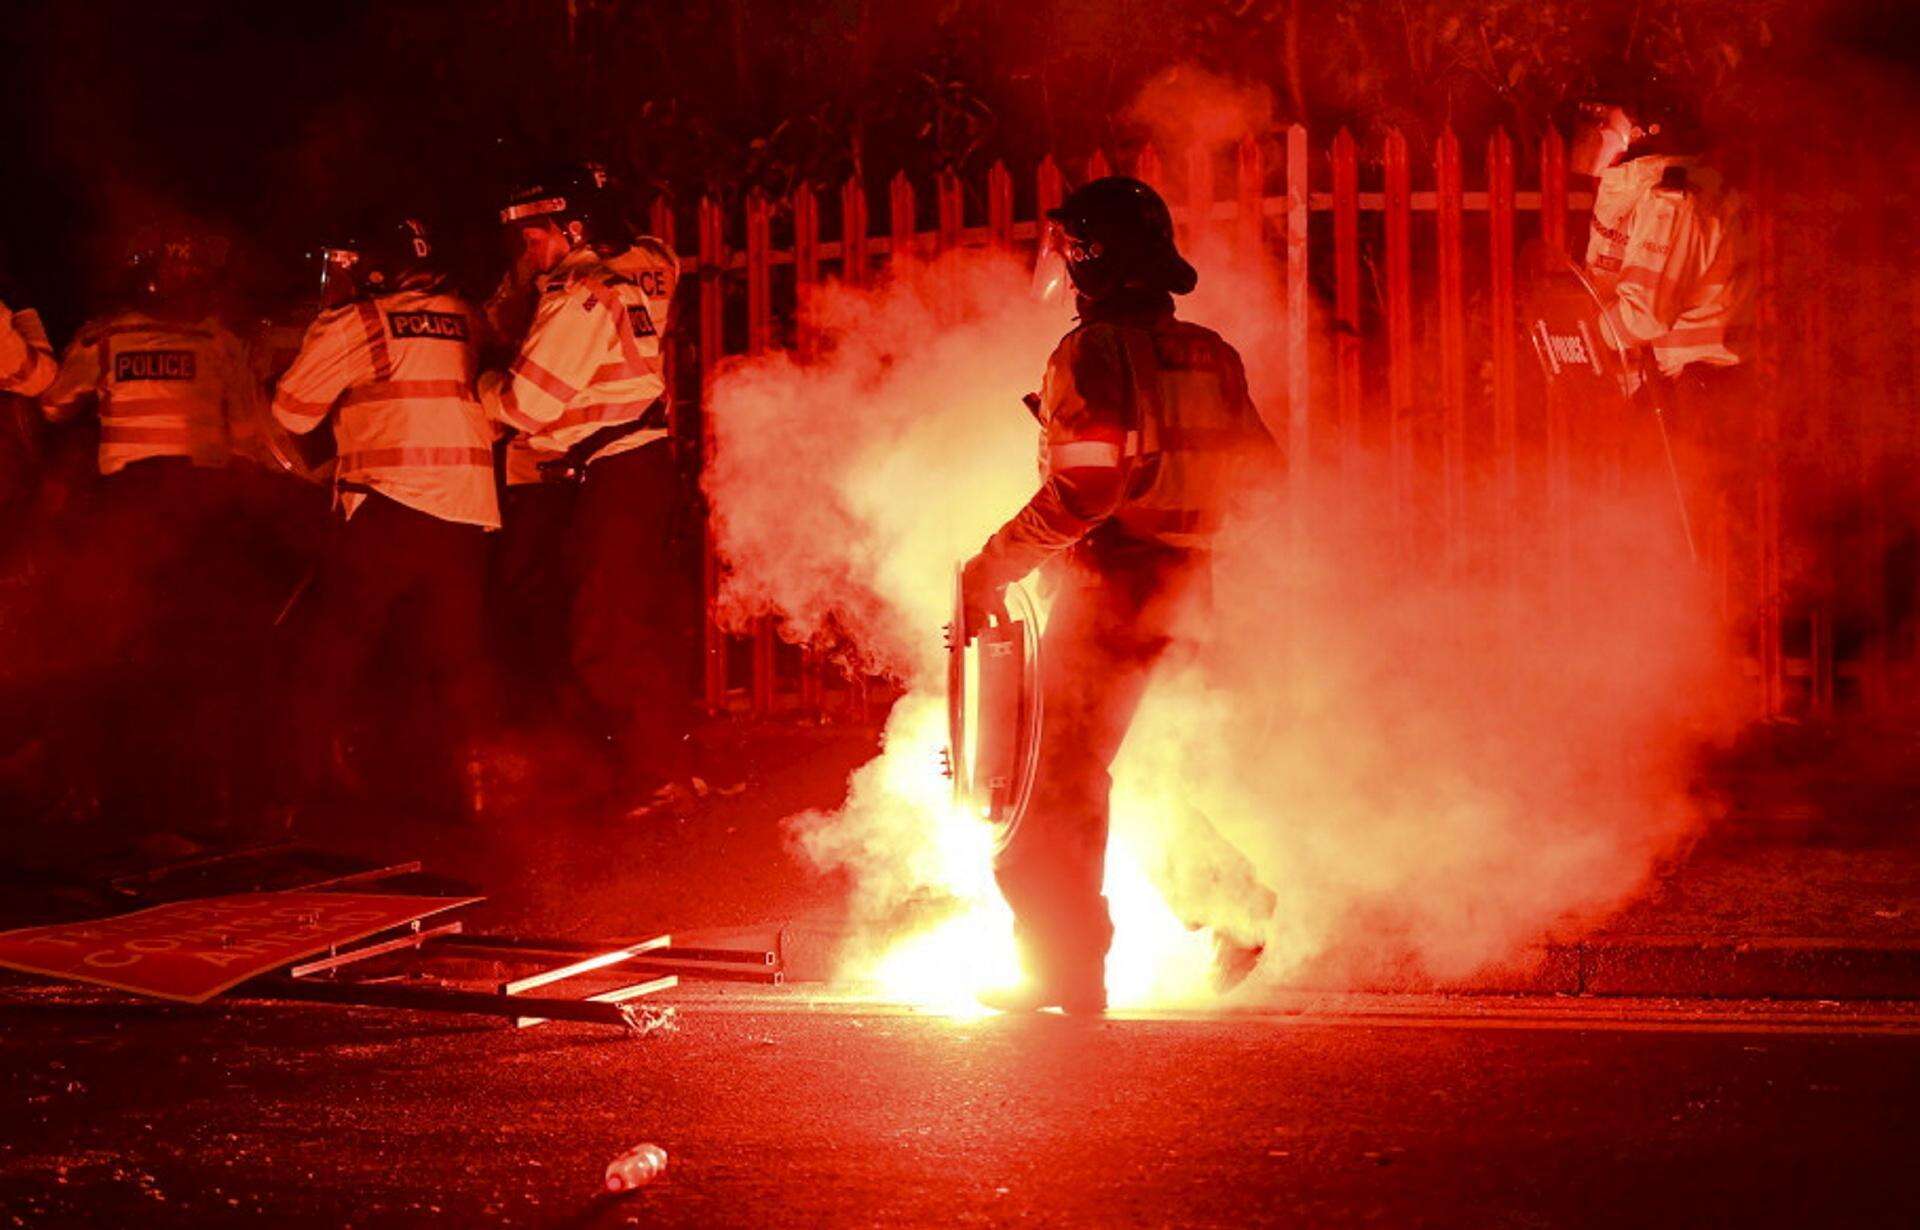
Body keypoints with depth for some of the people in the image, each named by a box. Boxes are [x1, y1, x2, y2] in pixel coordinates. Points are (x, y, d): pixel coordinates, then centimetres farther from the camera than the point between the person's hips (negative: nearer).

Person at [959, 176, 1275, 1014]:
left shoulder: (1095, 352, -13)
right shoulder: (1212, 357, 10)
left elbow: (1083, 489, -21)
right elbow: (1260, 468, 14)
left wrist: (993, 565, -14)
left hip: (1111, 587, -8)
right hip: (1185, 591, 8)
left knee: (1059, 776, -1)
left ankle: (1065, 967, -2)